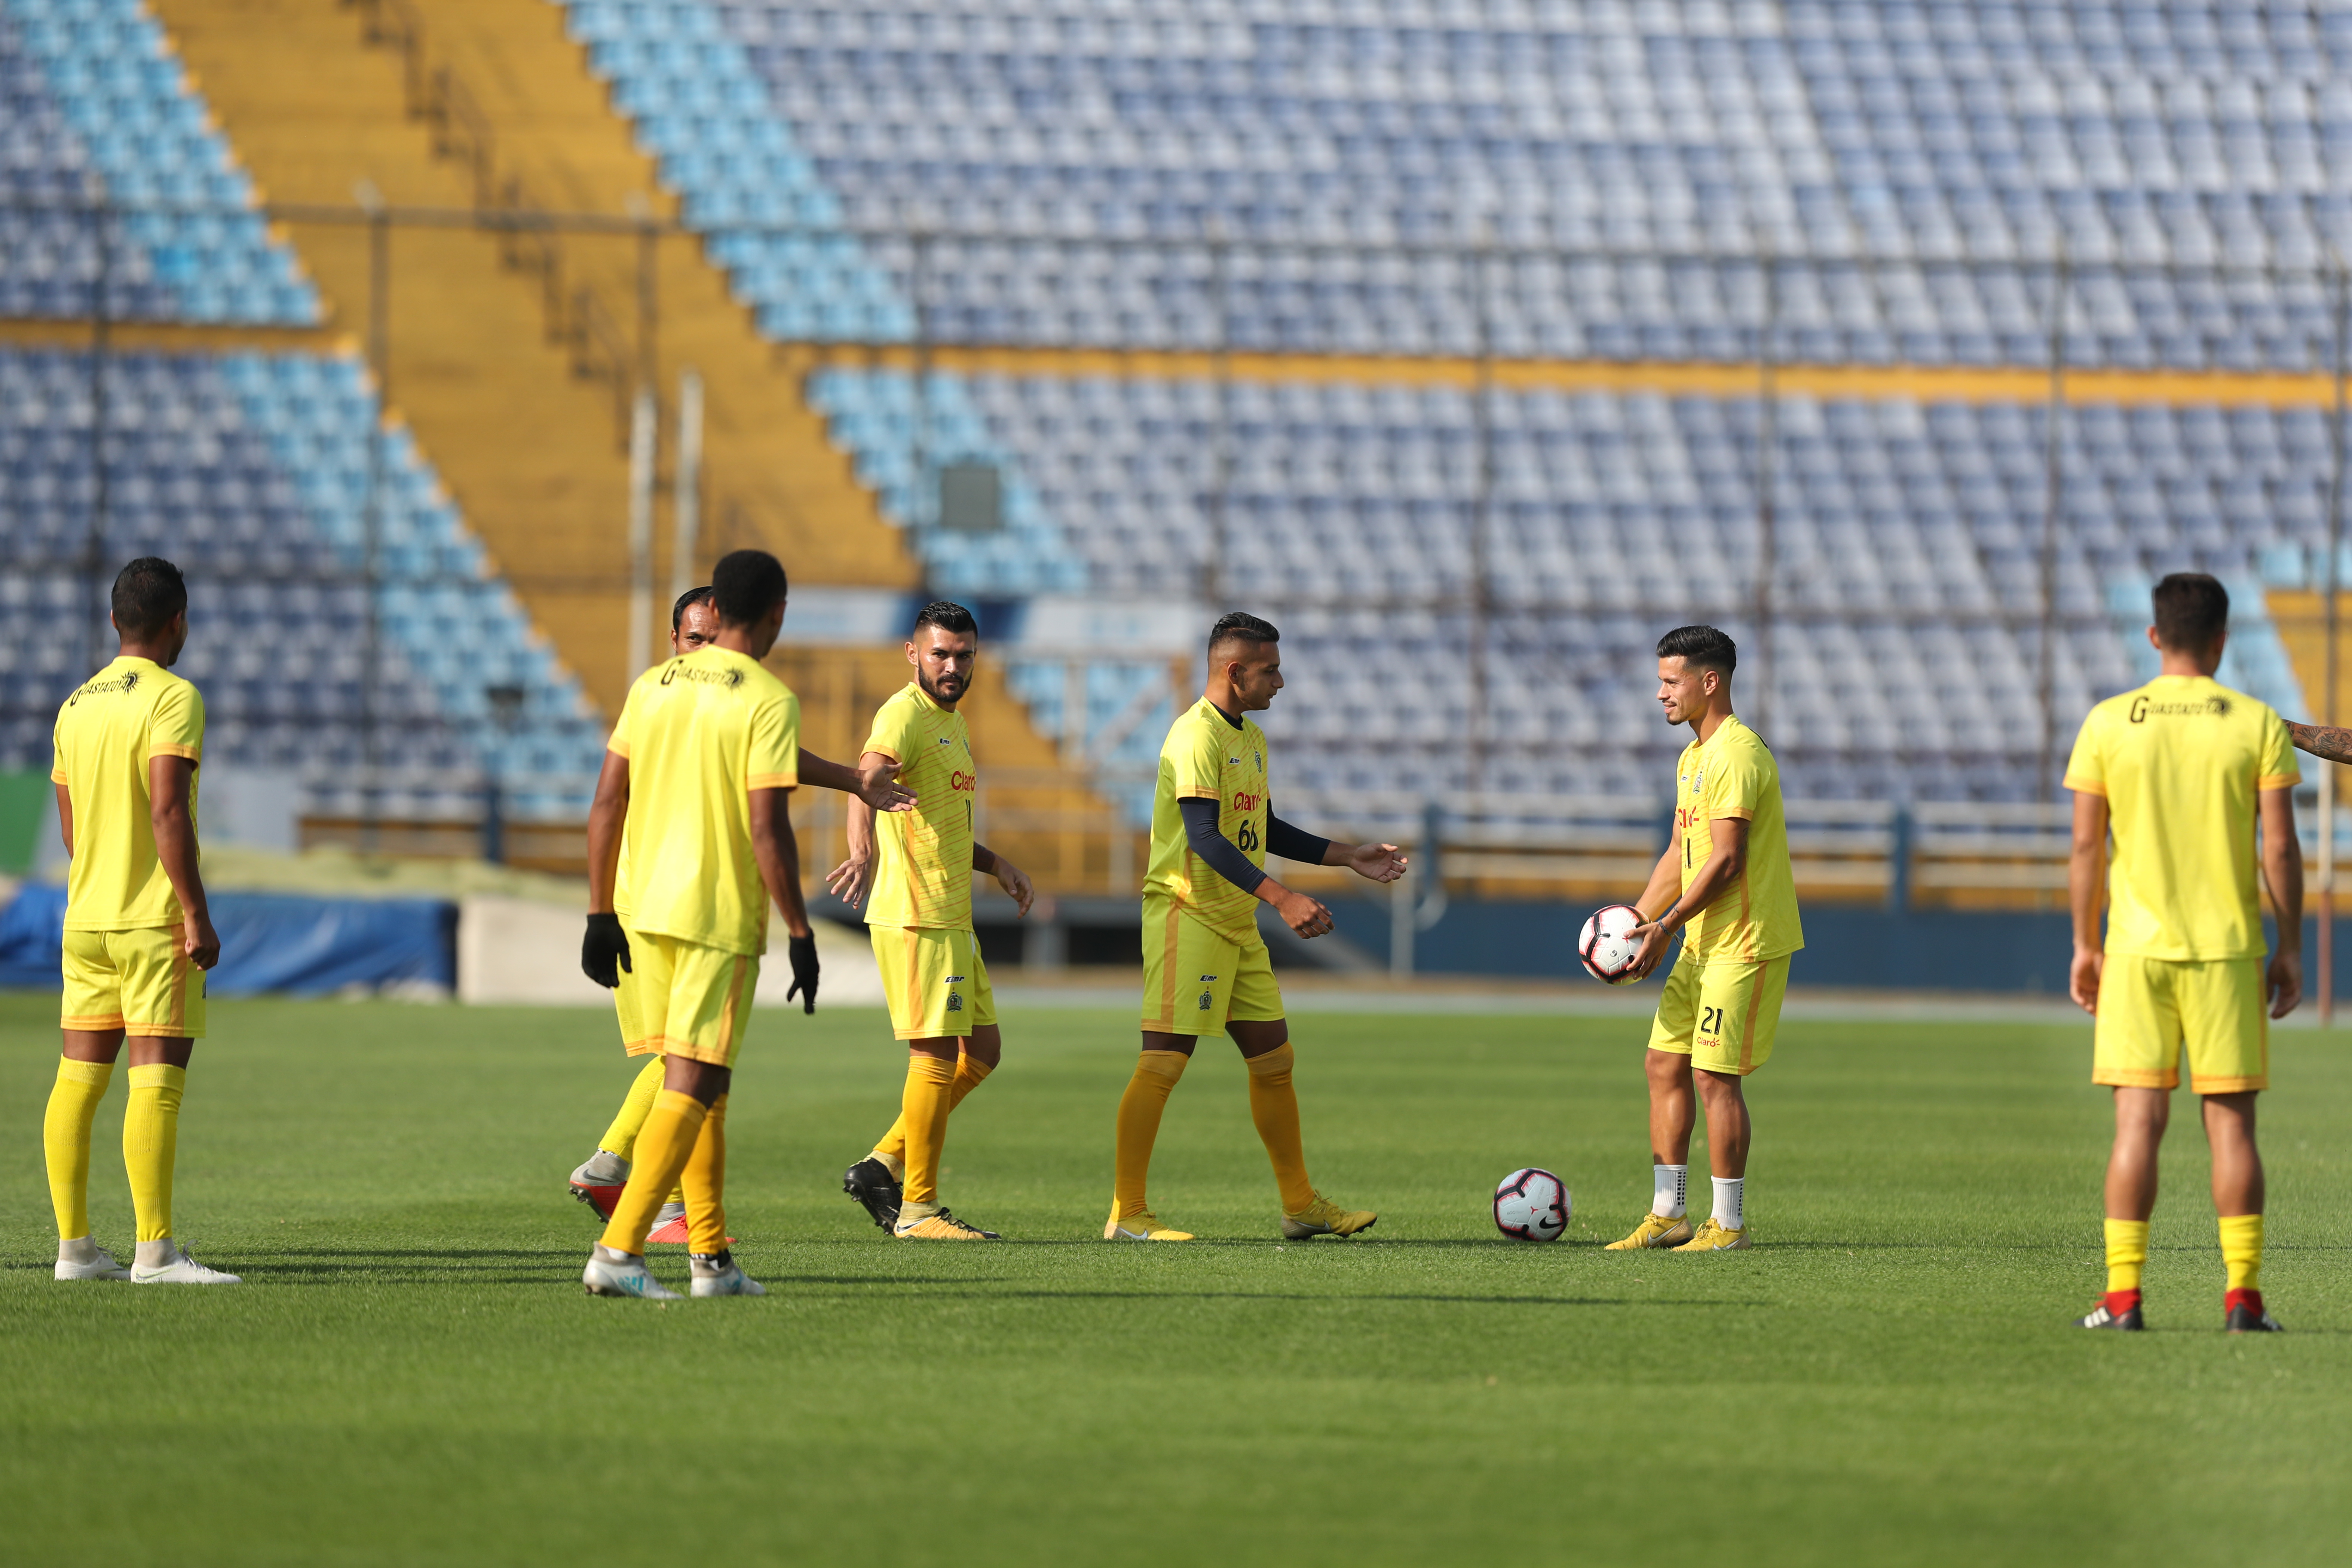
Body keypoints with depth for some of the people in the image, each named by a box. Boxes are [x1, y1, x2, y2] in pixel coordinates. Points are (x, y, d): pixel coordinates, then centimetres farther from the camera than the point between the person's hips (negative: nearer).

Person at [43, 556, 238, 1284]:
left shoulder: (76, 705, 14)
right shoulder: (171, 698, -10)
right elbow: (167, 810, -19)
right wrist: (197, 915, -17)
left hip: (85, 920, 8)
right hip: (156, 922, -8)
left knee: (78, 1080, 7)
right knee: (157, 1082, -9)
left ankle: (74, 1246, 8)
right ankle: (154, 1252, -13)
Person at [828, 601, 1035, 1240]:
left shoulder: (953, 721, 18)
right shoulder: (905, 714, -12)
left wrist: (995, 864, 17)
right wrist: (863, 850, -51)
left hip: (952, 918, 10)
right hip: (914, 916, -10)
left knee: (982, 1050, 13)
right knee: (938, 1054, -7)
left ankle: (883, 1166, 17)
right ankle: (918, 1208, -1)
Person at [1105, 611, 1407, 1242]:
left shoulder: (1251, 737, 16)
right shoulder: (1196, 735, -16)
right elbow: (1203, 836, -25)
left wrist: (1349, 857, 20)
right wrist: (1282, 899, -31)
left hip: (1236, 924, 10)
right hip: (1186, 916, -10)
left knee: (1273, 1058, 12)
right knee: (1165, 1061, -11)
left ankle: (1301, 1204, 20)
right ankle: (1127, 1213, -10)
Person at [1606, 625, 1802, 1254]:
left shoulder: (1737, 753, -16)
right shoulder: (1694, 757, 16)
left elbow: (1726, 859, -21)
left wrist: (1666, 927, -18)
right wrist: (1637, 921, 11)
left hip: (1746, 942, -10)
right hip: (1704, 942, 10)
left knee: (1715, 1075, -8)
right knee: (1664, 1062, 8)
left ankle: (1729, 1224, -2)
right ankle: (1668, 1215, 13)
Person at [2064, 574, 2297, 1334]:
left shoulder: (2108, 724, 0)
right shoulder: (2257, 725, -2)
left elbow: (2086, 849, 1)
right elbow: (2280, 849, -3)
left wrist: (2086, 947, 10)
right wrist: (2290, 949, 6)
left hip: (2138, 948, 0)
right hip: (2229, 948, 0)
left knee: (2138, 1119, 1)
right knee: (2231, 1119, 3)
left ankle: (2123, 1295, -3)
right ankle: (2243, 1294, 0)